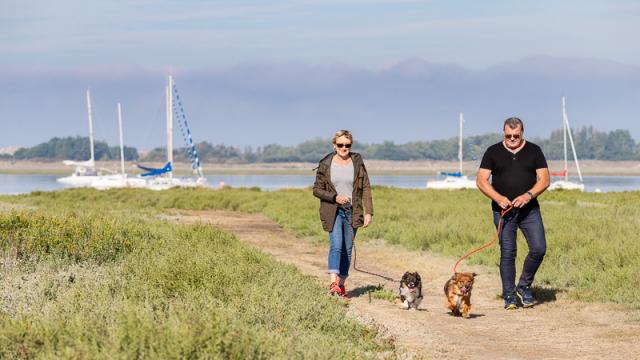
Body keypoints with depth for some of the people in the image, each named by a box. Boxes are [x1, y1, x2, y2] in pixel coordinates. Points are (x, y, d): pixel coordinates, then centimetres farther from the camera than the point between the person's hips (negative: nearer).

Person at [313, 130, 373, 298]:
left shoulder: (357, 163, 3)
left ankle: (341, 285, 16)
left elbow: (366, 188, 3)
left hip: (352, 211, 2)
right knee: (336, 245, -19)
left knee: (348, 248, 6)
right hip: (333, 211, -2)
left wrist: (368, 212, -4)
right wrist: (334, 197, -13)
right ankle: (333, 283, -28)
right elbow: (317, 189, 2)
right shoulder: (325, 164, 0)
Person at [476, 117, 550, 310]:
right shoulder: (493, 152, 5)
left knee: (539, 248, -10)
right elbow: (481, 180, 0)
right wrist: (498, 198, -15)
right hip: (503, 210, -1)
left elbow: (544, 179, 1)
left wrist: (528, 195, -16)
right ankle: (509, 296, 5)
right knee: (507, 252, -3)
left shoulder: (534, 151, 7)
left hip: (529, 209, 1)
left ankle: (524, 286, 11)